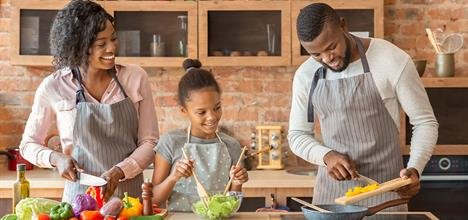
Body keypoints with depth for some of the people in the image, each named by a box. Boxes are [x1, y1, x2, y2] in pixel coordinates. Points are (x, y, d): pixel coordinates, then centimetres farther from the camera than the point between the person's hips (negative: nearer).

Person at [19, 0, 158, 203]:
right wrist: (56, 158, -12)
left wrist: (119, 171, -16)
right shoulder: (54, 87, -5)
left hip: (131, 193, 1)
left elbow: (149, 141, 0)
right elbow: (28, 144, 7)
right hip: (81, 196, -1)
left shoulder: (135, 78, -3)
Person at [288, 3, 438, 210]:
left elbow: (425, 122, -5)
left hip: (384, 186, -3)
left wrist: (414, 168, -20)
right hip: (331, 189, 3)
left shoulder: (393, 60, -12)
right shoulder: (305, 75, 0)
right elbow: (297, 134, 8)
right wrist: (326, 156, -12)